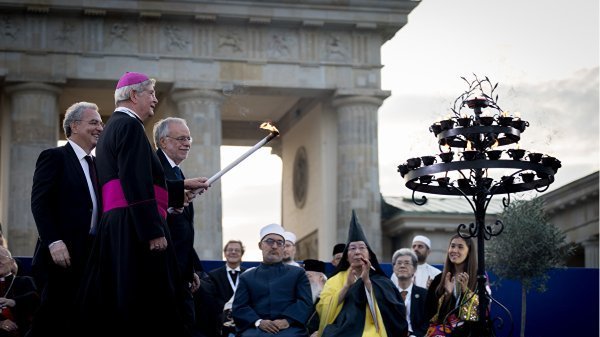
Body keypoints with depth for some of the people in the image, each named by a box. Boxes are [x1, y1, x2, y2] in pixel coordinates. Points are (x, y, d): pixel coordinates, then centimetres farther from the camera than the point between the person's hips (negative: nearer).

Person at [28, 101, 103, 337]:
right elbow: (39, 203, -11)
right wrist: (53, 242, -20)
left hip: (89, 256, 7)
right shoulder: (54, 157, -2)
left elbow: (94, 207, 16)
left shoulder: (93, 163, 20)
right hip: (62, 255, -7)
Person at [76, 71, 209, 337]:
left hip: (115, 228, 11)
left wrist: (183, 185, 33)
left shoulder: (113, 126, 22)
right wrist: (154, 232, -22)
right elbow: (136, 183, -19)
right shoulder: (130, 126, -9)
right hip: (133, 228, -10)